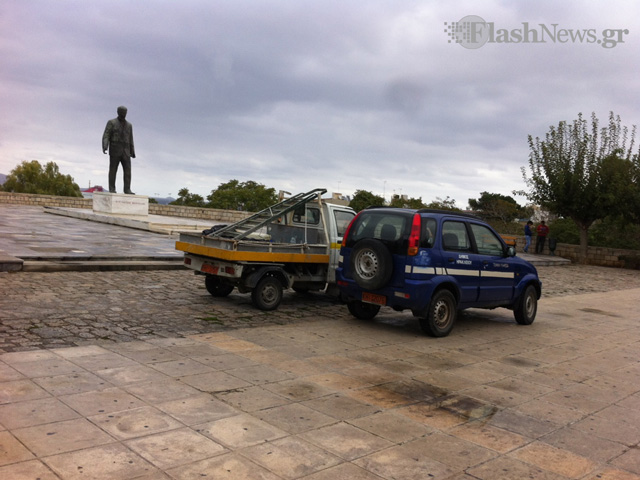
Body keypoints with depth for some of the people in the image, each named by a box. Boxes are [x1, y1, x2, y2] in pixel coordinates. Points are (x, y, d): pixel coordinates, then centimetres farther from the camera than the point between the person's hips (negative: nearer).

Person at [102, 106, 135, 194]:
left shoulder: (129, 125, 15)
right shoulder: (111, 123, 1)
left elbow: (130, 140, 16)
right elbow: (106, 136, -6)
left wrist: (132, 152, 10)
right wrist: (104, 147, -22)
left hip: (125, 152, 4)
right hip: (114, 151, -4)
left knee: (128, 170, -6)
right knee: (113, 170, -4)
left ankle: (127, 190, -6)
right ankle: (112, 189, 0)